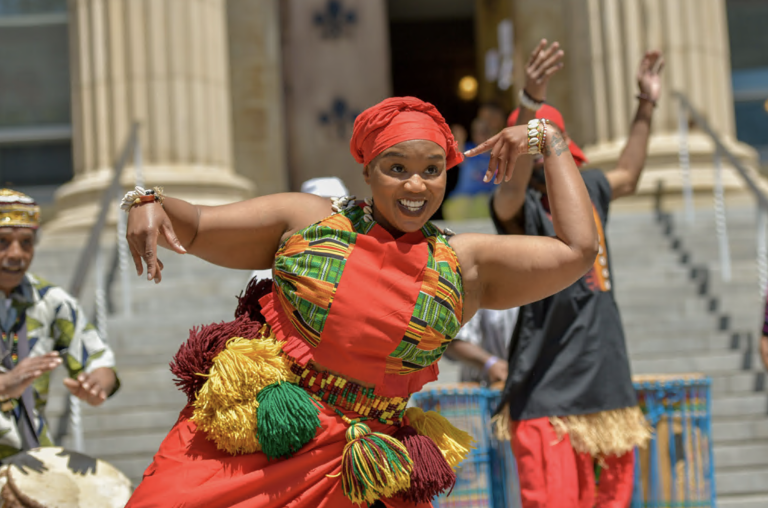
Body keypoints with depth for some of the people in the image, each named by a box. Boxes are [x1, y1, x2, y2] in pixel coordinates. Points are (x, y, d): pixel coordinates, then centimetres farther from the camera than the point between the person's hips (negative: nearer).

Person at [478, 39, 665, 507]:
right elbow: (511, 186, -35)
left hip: (608, 379, 8)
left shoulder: (585, 189, 12)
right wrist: (531, 103, -49)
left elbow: (627, 178, 34)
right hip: (549, 395, -8)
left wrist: (647, 105, 33)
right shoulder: (520, 208, -11)